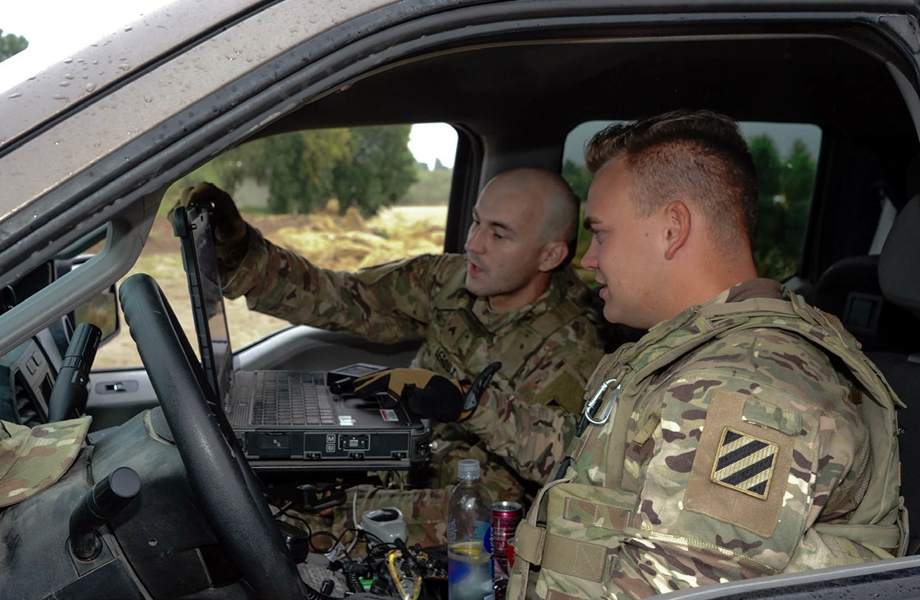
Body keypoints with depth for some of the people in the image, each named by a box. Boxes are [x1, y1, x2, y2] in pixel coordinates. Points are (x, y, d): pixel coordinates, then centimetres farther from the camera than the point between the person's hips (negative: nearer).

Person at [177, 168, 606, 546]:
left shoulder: (567, 357, -21)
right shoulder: (451, 279, -3)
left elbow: (495, 505, -24)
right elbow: (335, 299, -3)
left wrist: (350, 513, -29)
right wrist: (236, 248, -18)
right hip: (397, 480, 6)